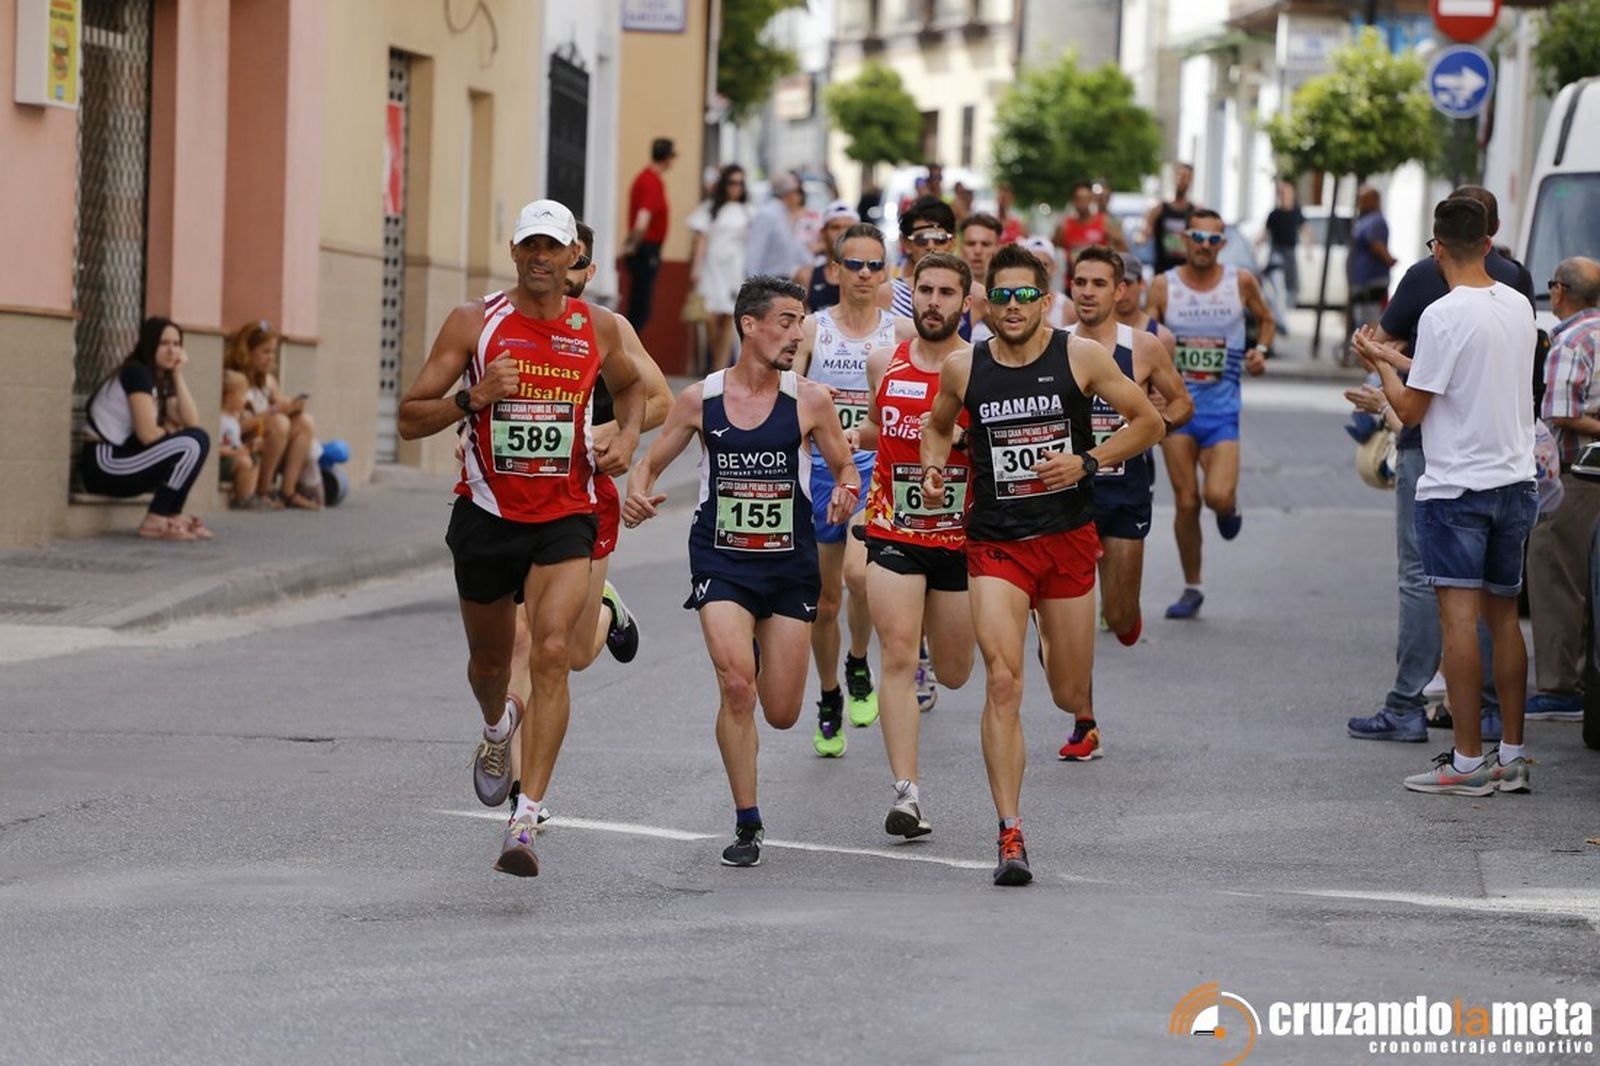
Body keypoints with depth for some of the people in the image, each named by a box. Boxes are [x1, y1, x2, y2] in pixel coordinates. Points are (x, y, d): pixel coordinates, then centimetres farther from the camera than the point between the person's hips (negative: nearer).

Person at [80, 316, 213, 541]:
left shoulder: (162, 380, 16)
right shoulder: (136, 372, -12)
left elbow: (192, 422, -1)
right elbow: (148, 434, -21)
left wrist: (178, 375, -1)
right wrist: (174, 434, -1)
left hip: (123, 460, 9)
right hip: (104, 464, -9)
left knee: (198, 439, 6)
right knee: (191, 444, -19)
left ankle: (173, 516, 3)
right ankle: (154, 522, -15)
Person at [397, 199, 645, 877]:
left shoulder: (598, 330, 1)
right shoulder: (474, 323, -5)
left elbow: (630, 387, 24)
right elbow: (410, 419, -5)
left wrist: (626, 437, 4)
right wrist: (473, 398, -22)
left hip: (564, 519, -1)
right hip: (487, 514, 1)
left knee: (552, 653, -20)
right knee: (490, 660, 17)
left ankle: (525, 823, -23)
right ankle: (497, 732, 56)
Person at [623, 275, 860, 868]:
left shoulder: (809, 401, -3)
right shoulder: (700, 400, -3)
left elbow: (845, 468, 8)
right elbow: (649, 464, 8)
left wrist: (845, 493, -15)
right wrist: (636, 494, -15)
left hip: (789, 563, 1)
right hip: (720, 559, -1)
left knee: (782, 714, 4)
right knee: (737, 687, -19)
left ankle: (763, 651, 43)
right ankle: (747, 825, -6)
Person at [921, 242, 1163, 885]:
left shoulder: (1080, 357, -4)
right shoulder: (963, 369, 1)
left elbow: (1148, 422, 2)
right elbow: (937, 426, 21)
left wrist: (1086, 461, -12)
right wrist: (934, 467, 0)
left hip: (1069, 537, 0)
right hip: (995, 544, 0)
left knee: (1070, 696, 9)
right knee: (1002, 684, -17)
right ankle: (1011, 837, -15)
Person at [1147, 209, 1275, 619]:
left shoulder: (1241, 282, 0)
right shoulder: (1163, 286, -2)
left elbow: (1266, 319, 18)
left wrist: (1261, 350, -1)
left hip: (1222, 408, -1)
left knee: (1218, 496, -17)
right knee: (1186, 502, 1)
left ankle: (1230, 506, 22)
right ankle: (1192, 589, 16)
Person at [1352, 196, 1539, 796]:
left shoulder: (1444, 316, -15)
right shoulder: (1518, 307, 8)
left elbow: (1411, 410, -10)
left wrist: (1380, 364, 7)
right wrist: (1402, 362, 28)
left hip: (1455, 487, -7)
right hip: (1516, 480, 7)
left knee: (1459, 617, -6)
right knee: (1504, 617, 12)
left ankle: (1467, 762, -8)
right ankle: (1512, 757, 14)